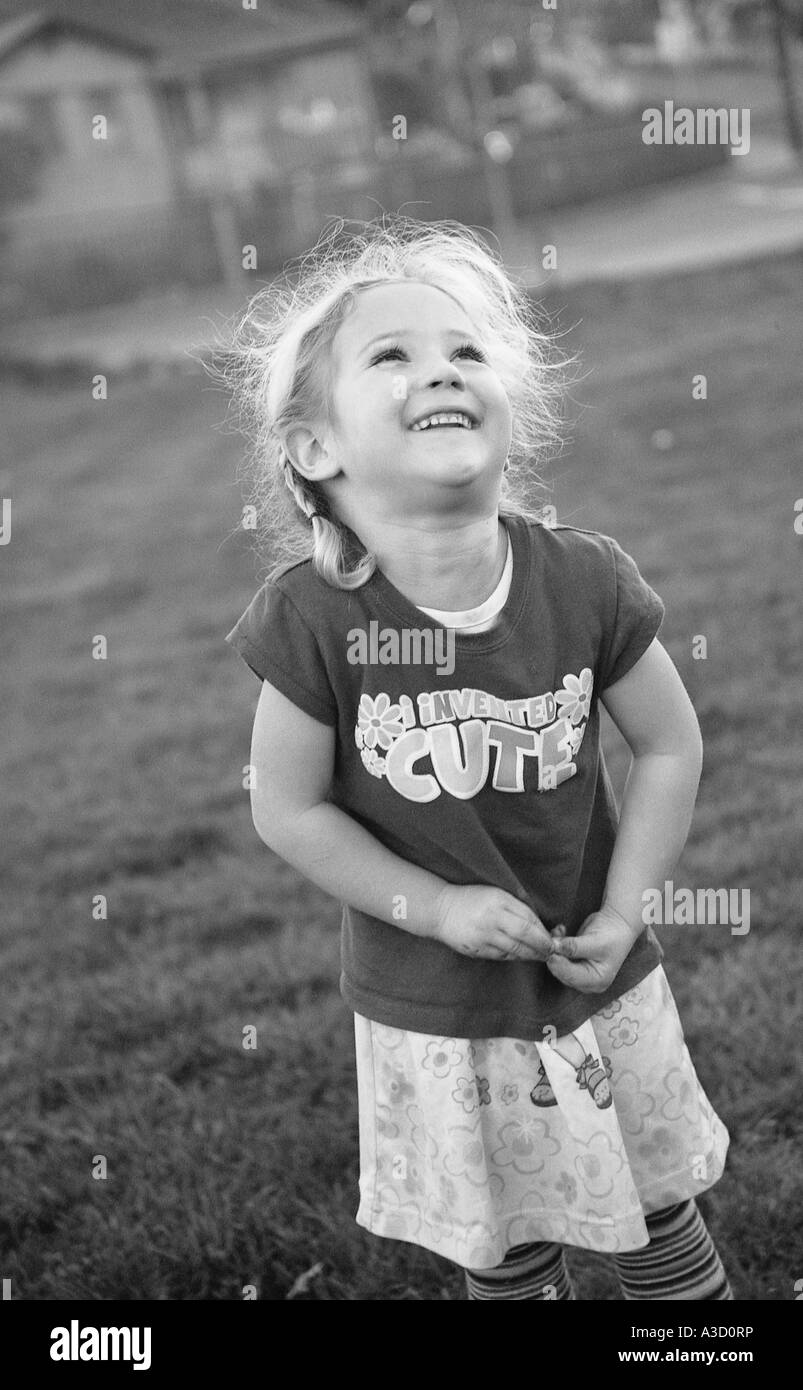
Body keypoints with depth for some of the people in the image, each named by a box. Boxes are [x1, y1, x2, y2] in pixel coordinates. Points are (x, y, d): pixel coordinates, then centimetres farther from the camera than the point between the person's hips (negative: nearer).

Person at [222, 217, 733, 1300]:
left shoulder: (583, 582, -16)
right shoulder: (315, 617, -20)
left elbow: (670, 743, -4)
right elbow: (288, 808, -12)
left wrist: (622, 911, -10)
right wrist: (438, 908, -17)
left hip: (598, 982, 1)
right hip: (432, 1015, -1)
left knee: (659, 1219, 19)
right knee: (502, 1253, 18)